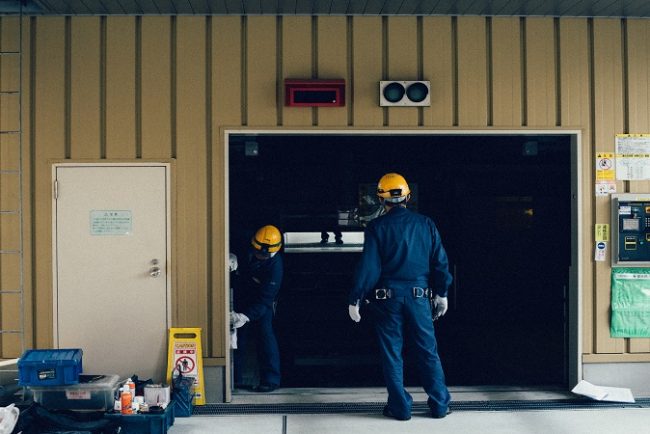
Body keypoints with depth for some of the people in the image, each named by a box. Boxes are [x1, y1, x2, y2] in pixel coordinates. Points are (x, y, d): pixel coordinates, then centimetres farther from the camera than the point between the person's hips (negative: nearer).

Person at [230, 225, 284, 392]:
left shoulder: (275, 266, -31)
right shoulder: (249, 249, -15)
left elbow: (264, 298, -32)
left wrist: (246, 316, -40)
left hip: (263, 302, -5)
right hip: (243, 295, 6)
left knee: (265, 334, -18)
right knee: (237, 336, 5)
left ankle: (271, 379, -12)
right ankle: (234, 377, 16)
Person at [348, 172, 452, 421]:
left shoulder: (376, 227, -5)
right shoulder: (425, 224, 3)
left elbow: (368, 266, -9)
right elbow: (440, 261, 5)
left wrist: (355, 299, -4)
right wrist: (442, 293, 15)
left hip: (387, 296, -2)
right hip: (419, 295, 2)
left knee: (391, 353, 8)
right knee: (428, 351, 11)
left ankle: (400, 407, 12)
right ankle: (439, 405, 16)